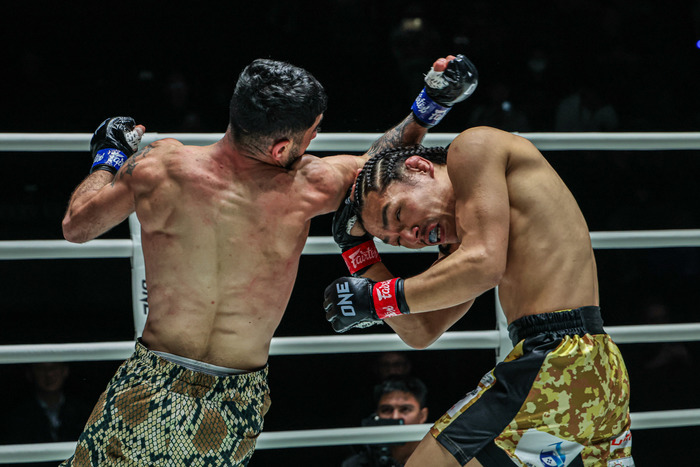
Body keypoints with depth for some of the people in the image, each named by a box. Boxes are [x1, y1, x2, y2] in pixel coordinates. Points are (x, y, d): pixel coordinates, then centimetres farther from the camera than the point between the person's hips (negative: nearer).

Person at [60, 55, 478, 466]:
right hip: (239, 406, 1)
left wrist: (107, 159, 21)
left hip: (150, 391, -1)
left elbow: (76, 226, 6)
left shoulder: (159, 168, -11)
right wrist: (431, 106, 18)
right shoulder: (307, 188, -10)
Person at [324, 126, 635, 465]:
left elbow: (484, 266, -15)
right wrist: (357, 244, 22)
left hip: (555, 359, -10)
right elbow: (421, 332, 22)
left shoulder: (473, 147, -2)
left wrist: (379, 299, -6)